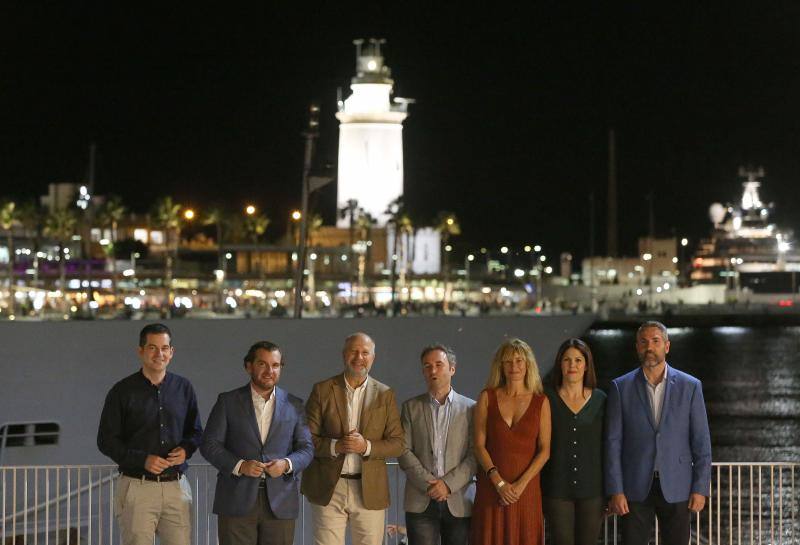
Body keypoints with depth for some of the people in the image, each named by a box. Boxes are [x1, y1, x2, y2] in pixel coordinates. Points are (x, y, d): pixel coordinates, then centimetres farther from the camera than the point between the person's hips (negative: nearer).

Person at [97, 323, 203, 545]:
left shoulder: (183, 388, 11)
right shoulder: (122, 392, 0)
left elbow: (196, 431, 19)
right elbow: (106, 441, 0)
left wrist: (186, 449, -4)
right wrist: (142, 460, -13)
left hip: (176, 487, 3)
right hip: (137, 487, -3)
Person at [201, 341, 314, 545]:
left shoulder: (294, 405, 11)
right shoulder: (228, 401, 5)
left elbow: (306, 448, 10)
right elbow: (209, 444, 1)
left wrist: (287, 464, -11)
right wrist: (239, 466, -13)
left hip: (280, 503, 2)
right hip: (236, 500, -2)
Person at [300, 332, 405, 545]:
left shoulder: (385, 395, 7)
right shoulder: (322, 390, 4)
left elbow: (398, 443, 3)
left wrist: (367, 446, -14)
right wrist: (335, 446, -17)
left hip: (370, 491, 1)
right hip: (328, 489, -1)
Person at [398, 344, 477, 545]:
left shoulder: (470, 408, 7)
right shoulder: (411, 407, 11)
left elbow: (475, 454, 0)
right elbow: (404, 451, 3)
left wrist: (449, 484, -10)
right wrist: (427, 483, -9)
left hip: (459, 502, 0)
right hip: (420, 501, 0)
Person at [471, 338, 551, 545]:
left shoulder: (541, 402, 6)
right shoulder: (487, 398, 5)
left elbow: (544, 450, 1)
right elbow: (479, 445, 0)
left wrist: (521, 483, -10)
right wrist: (498, 482, -10)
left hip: (526, 487, 0)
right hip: (491, 487, 0)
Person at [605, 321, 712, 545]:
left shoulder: (690, 386, 2)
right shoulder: (621, 388, 2)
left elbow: (701, 442, 2)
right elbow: (613, 442, -1)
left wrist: (700, 489, -4)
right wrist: (615, 491, -7)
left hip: (676, 488, 0)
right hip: (636, 488, 0)